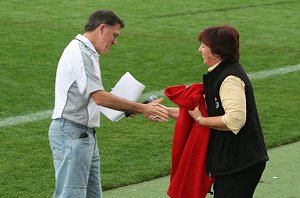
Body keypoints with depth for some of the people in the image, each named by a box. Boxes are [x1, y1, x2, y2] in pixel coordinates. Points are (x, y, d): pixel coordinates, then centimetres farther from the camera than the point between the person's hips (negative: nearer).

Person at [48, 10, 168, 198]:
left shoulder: (88, 53, 17)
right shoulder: (79, 53, -16)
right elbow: (99, 97, -21)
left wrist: (126, 108, 5)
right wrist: (142, 108, -17)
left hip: (85, 133, 10)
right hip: (72, 133, -10)